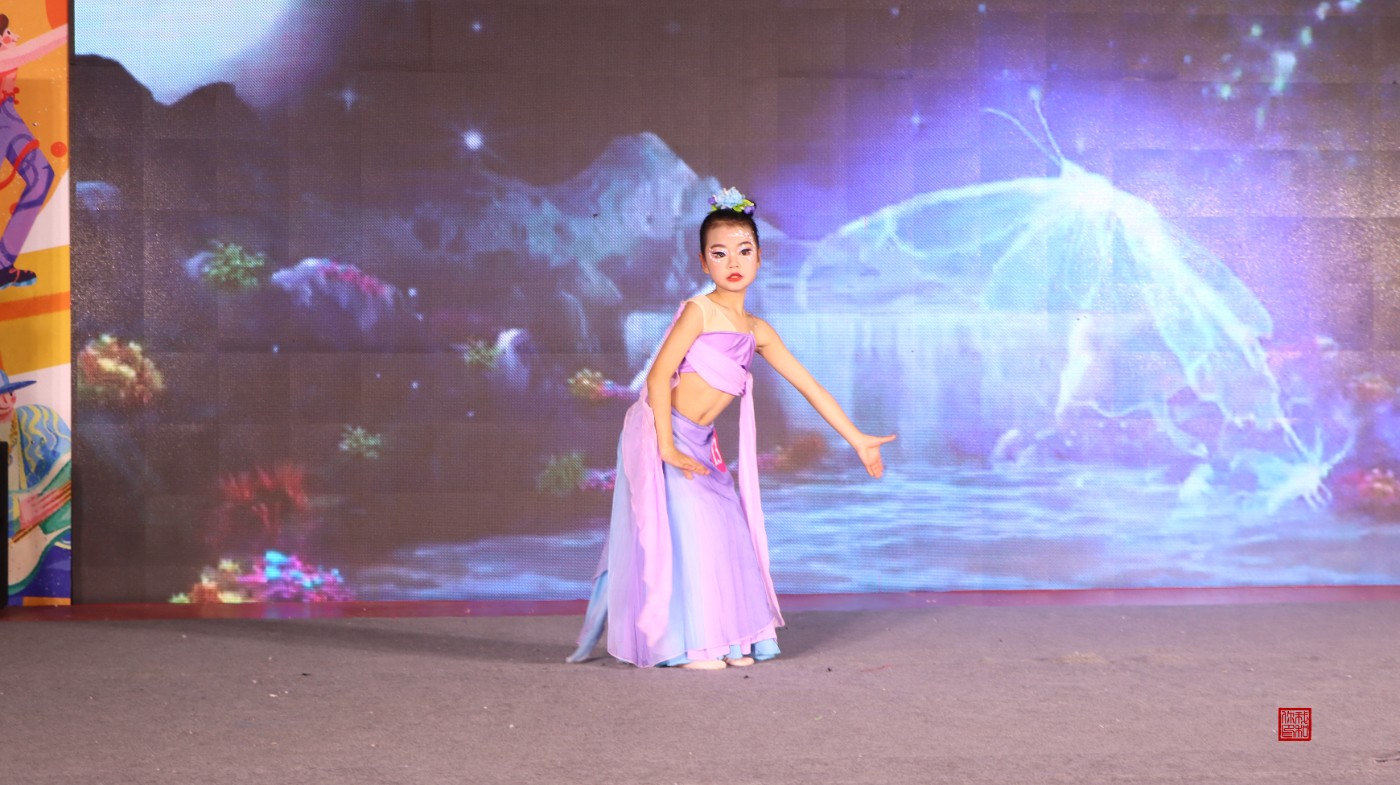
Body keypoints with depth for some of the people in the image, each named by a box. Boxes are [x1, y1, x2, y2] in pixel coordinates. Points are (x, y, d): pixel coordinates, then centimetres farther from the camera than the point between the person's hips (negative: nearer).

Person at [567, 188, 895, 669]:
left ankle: (723, 640, 14)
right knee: (683, 529, -10)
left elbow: (810, 387, 13)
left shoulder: (758, 332, 11)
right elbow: (659, 375, -16)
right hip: (660, 434, -7)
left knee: (727, 530, 5)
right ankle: (684, 646, -2)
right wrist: (667, 447, -21)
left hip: (697, 444, 7)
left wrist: (857, 440, 12)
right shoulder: (699, 311, -10)